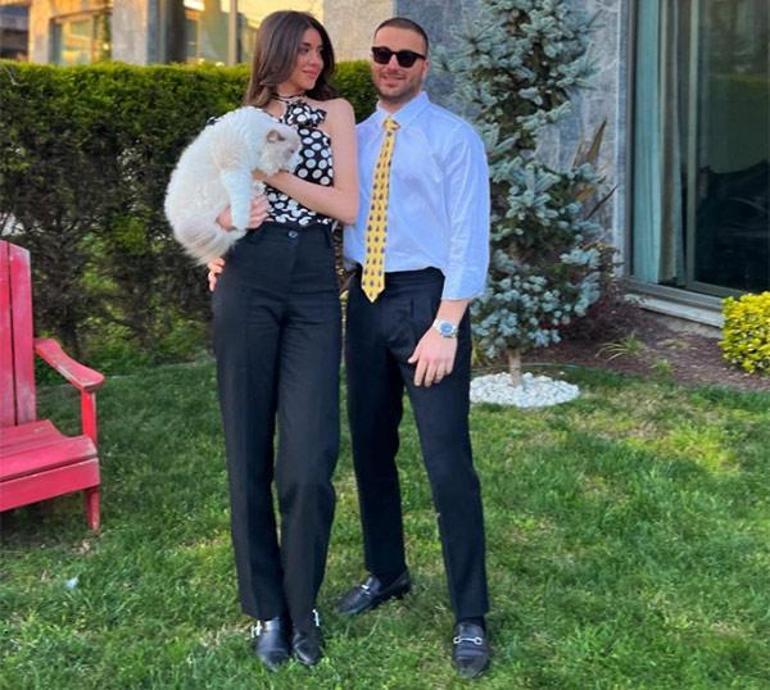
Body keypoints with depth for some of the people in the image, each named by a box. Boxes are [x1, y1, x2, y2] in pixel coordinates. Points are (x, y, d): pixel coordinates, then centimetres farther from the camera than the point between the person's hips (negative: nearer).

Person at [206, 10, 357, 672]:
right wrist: (221, 233, -1)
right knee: (250, 452, 2)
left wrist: (275, 174, -3)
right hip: (247, 283, 1)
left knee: (309, 461, -9)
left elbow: (348, 205, 2)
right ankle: (267, 609, 16)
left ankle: (302, 607, 10)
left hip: (314, 285, -1)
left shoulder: (336, 110, 13)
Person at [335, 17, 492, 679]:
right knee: (370, 446, 14)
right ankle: (386, 573, 34)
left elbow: (469, 238, -10)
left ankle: (470, 618, 5)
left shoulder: (453, 137, -4)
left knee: (448, 462, -6)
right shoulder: (354, 139, 12)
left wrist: (446, 327, -18)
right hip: (366, 297, 6)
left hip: (426, 297, -5)